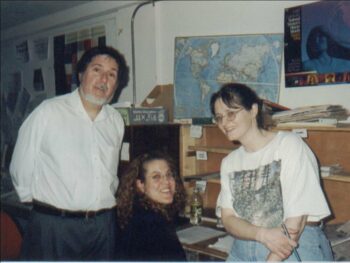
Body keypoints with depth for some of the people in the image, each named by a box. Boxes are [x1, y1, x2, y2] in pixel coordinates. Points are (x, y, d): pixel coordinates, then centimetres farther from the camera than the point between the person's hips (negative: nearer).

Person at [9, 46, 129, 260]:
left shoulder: (116, 120, 7)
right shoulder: (48, 112, -8)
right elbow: (21, 168, -1)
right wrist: (41, 203, 7)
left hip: (103, 226, 5)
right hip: (53, 225, -4)